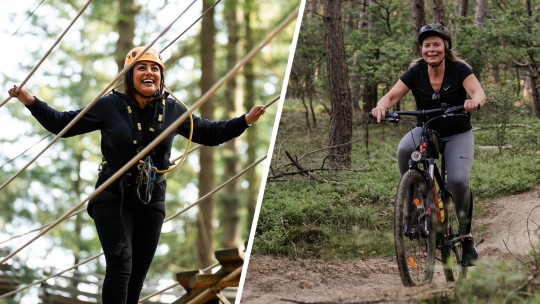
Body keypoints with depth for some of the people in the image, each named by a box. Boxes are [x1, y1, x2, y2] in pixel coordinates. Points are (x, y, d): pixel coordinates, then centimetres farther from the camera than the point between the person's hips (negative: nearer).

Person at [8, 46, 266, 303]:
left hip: (150, 202, 4)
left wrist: (246, 120, 4)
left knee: (138, 274, 6)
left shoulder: (172, 110, 3)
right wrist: (31, 102, -13)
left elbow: (210, 133, 13)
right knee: (120, 265, -20)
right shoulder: (110, 106, -6)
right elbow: (63, 124, -1)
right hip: (112, 198, -4)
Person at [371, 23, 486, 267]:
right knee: (404, 149, -34)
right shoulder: (416, 73, -8)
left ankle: (466, 236, -5)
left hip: (457, 135, -2)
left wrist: (475, 101, -52)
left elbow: (479, 93, -27)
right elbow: (392, 95, -17)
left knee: (458, 180, -25)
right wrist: (382, 106, -41)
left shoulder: (459, 69, -13)